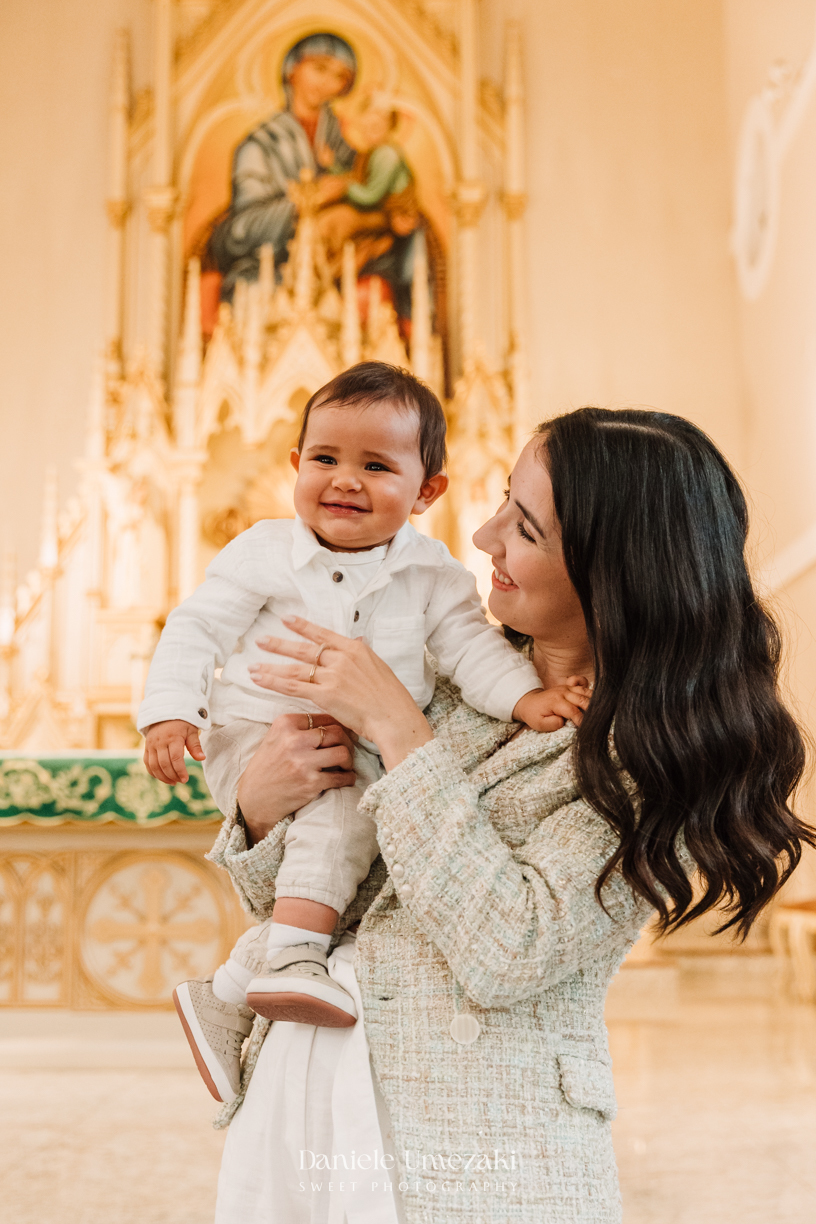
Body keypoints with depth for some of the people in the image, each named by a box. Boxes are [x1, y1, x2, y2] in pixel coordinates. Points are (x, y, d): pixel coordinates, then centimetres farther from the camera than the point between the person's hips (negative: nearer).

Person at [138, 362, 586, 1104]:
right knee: (345, 800, -29)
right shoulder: (265, 553, -2)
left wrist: (526, 696, -21)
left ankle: (226, 994, -3)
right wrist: (170, 712, -16)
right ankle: (290, 957, -25)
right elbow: (196, 629, -3)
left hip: (369, 756, 4)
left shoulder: (430, 571, 3)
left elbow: (471, 643, -3)